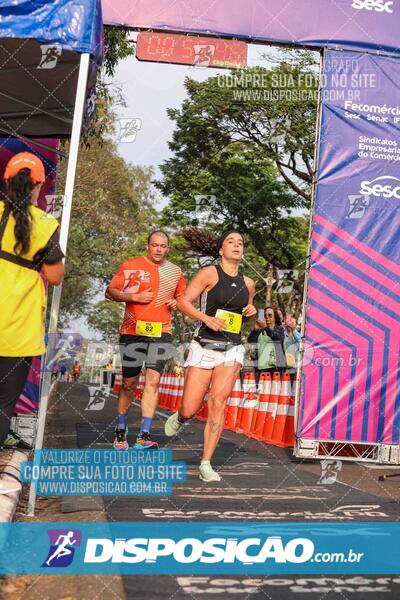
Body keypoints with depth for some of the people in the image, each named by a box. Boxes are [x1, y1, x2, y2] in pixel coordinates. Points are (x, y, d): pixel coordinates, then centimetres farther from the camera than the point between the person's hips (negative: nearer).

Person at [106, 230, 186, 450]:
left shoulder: (175, 272, 12)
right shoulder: (131, 265, 1)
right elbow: (110, 291, 2)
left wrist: (176, 303, 3)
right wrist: (135, 296, -12)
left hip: (161, 333, 2)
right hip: (133, 332, -1)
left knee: (153, 380, -11)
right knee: (129, 383, 7)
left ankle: (144, 435, -10)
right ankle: (121, 430, 26)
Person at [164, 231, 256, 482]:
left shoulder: (248, 283, 14)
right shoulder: (209, 273, -2)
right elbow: (183, 301, -6)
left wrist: (251, 311, 7)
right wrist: (206, 318, -21)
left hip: (232, 350, 3)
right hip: (204, 347, -3)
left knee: (218, 402, -15)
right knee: (190, 410, -2)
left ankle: (206, 464, -8)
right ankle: (178, 418, 37)